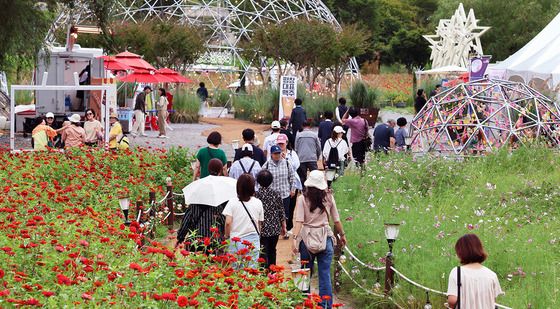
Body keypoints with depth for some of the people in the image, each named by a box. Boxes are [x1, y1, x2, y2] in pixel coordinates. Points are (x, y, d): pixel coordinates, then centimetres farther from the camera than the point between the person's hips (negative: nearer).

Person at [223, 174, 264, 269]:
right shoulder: (258, 203, 1)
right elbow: (260, 223, 8)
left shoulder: (232, 202, -5)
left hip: (236, 240, -1)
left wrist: (227, 236, 4)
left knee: (235, 269, 7)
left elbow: (228, 222, -11)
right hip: (253, 239, 1)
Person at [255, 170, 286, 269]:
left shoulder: (256, 195, -11)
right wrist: (284, 227, 15)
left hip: (262, 230, -4)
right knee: (272, 251, 19)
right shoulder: (276, 194, -2)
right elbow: (281, 212, 4)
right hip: (275, 229, 4)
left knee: (263, 254, 0)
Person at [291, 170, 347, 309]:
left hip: (307, 239, -1)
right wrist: (342, 235, 19)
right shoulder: (329, 197, -1)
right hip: (326, 239, 1)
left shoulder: (302, 199, -6)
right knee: (325, 275, 3)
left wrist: (295, 239, -20)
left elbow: (299, 221, -16)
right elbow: (336, 220, 6)